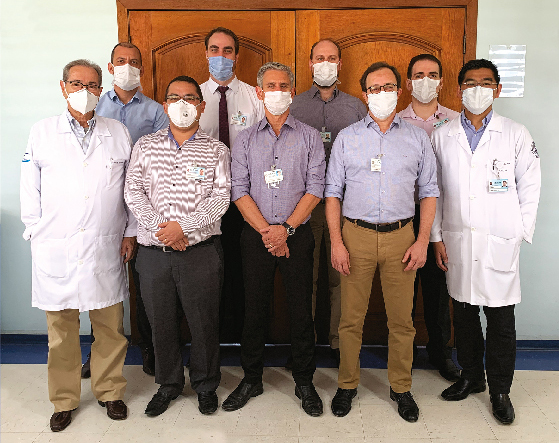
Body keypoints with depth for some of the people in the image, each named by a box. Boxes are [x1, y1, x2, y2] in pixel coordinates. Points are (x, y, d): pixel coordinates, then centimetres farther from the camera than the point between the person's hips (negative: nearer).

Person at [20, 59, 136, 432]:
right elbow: (30, 190, 8)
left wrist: (131, 231, 7)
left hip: (106, 248, 1)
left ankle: (110, 392, 28)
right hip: (55, 248, 0)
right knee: (61, 331, 8)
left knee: (110, 327, 8)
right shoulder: (42, 133, 6)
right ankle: (65, 401, 26)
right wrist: (37, 232, 4)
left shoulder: (119, 133, 7)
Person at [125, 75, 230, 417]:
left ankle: (206, 385, 29)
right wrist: (160, 228, -12)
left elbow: (220, 199, -7)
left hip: (201, 251, -2)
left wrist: (182, 226, -16)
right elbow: (133, 192, 1)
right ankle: (169, 385, 33)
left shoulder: (217, 150, 3)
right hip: (153, 252, 2)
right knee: (161, 322, 13)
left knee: (204, 322, 7)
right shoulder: (146, 146, 9)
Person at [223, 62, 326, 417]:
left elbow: (315, 188, -3)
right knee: (255, 308, 8)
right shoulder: (246, 140, 8)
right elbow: (240, 191, 0)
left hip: (297, 235, -1)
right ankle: (252, 379, 25)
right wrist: (266, 230, -11)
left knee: (302, 310, 4)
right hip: (256, 236, 1)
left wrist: (286, 228, -13)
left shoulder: (309, 137, 5)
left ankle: (304, 382, 21)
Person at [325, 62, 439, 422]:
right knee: (351, 318, 6)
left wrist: (423, 241, -2)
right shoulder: (347, 138, 7)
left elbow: (429, 191, 8)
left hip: (400, 236, 1)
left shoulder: (417, 137, 8)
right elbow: (333, 192, 5)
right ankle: (348, 384, 24)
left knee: (402, 319, 7)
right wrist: (336, 242, -4)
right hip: (356, 234, 0)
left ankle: (401, 388, 25)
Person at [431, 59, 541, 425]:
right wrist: (436, 236, 3)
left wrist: (520, 232, 0)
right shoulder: (442, 136, 6)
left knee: (501, 322, 5)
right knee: (464, 315, 13)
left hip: (500, 244, -2)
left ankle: (500, 391, 22)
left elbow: (530, 186, 5)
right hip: (456, 242, 2)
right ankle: (471, 377, 32)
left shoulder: (517, 135, 1)